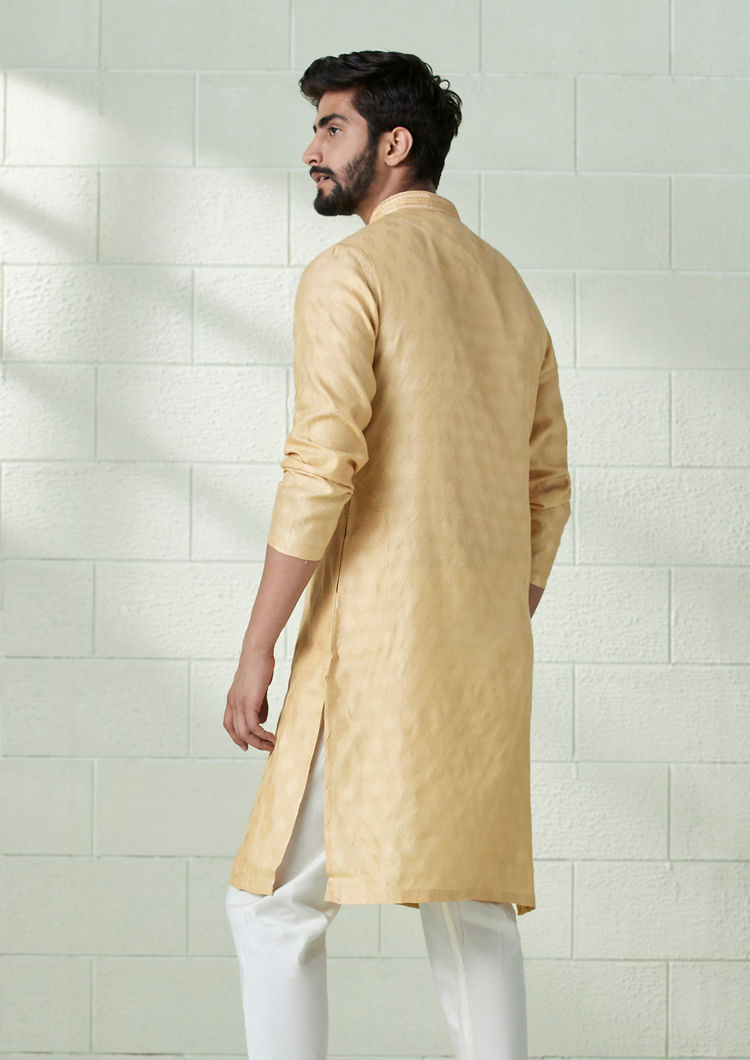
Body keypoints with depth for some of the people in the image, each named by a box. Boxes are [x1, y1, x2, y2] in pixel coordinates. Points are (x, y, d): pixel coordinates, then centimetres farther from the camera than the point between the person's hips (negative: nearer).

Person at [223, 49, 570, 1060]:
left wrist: (257, 651, -13)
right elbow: (548, 489, 18)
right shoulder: (509, 287, 18)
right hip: (487, 653, 7)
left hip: (378, 637, -7)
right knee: (472, 909, 10)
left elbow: (322, 467, -16)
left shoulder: (350, 273, -5)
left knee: (276, 901, 0)